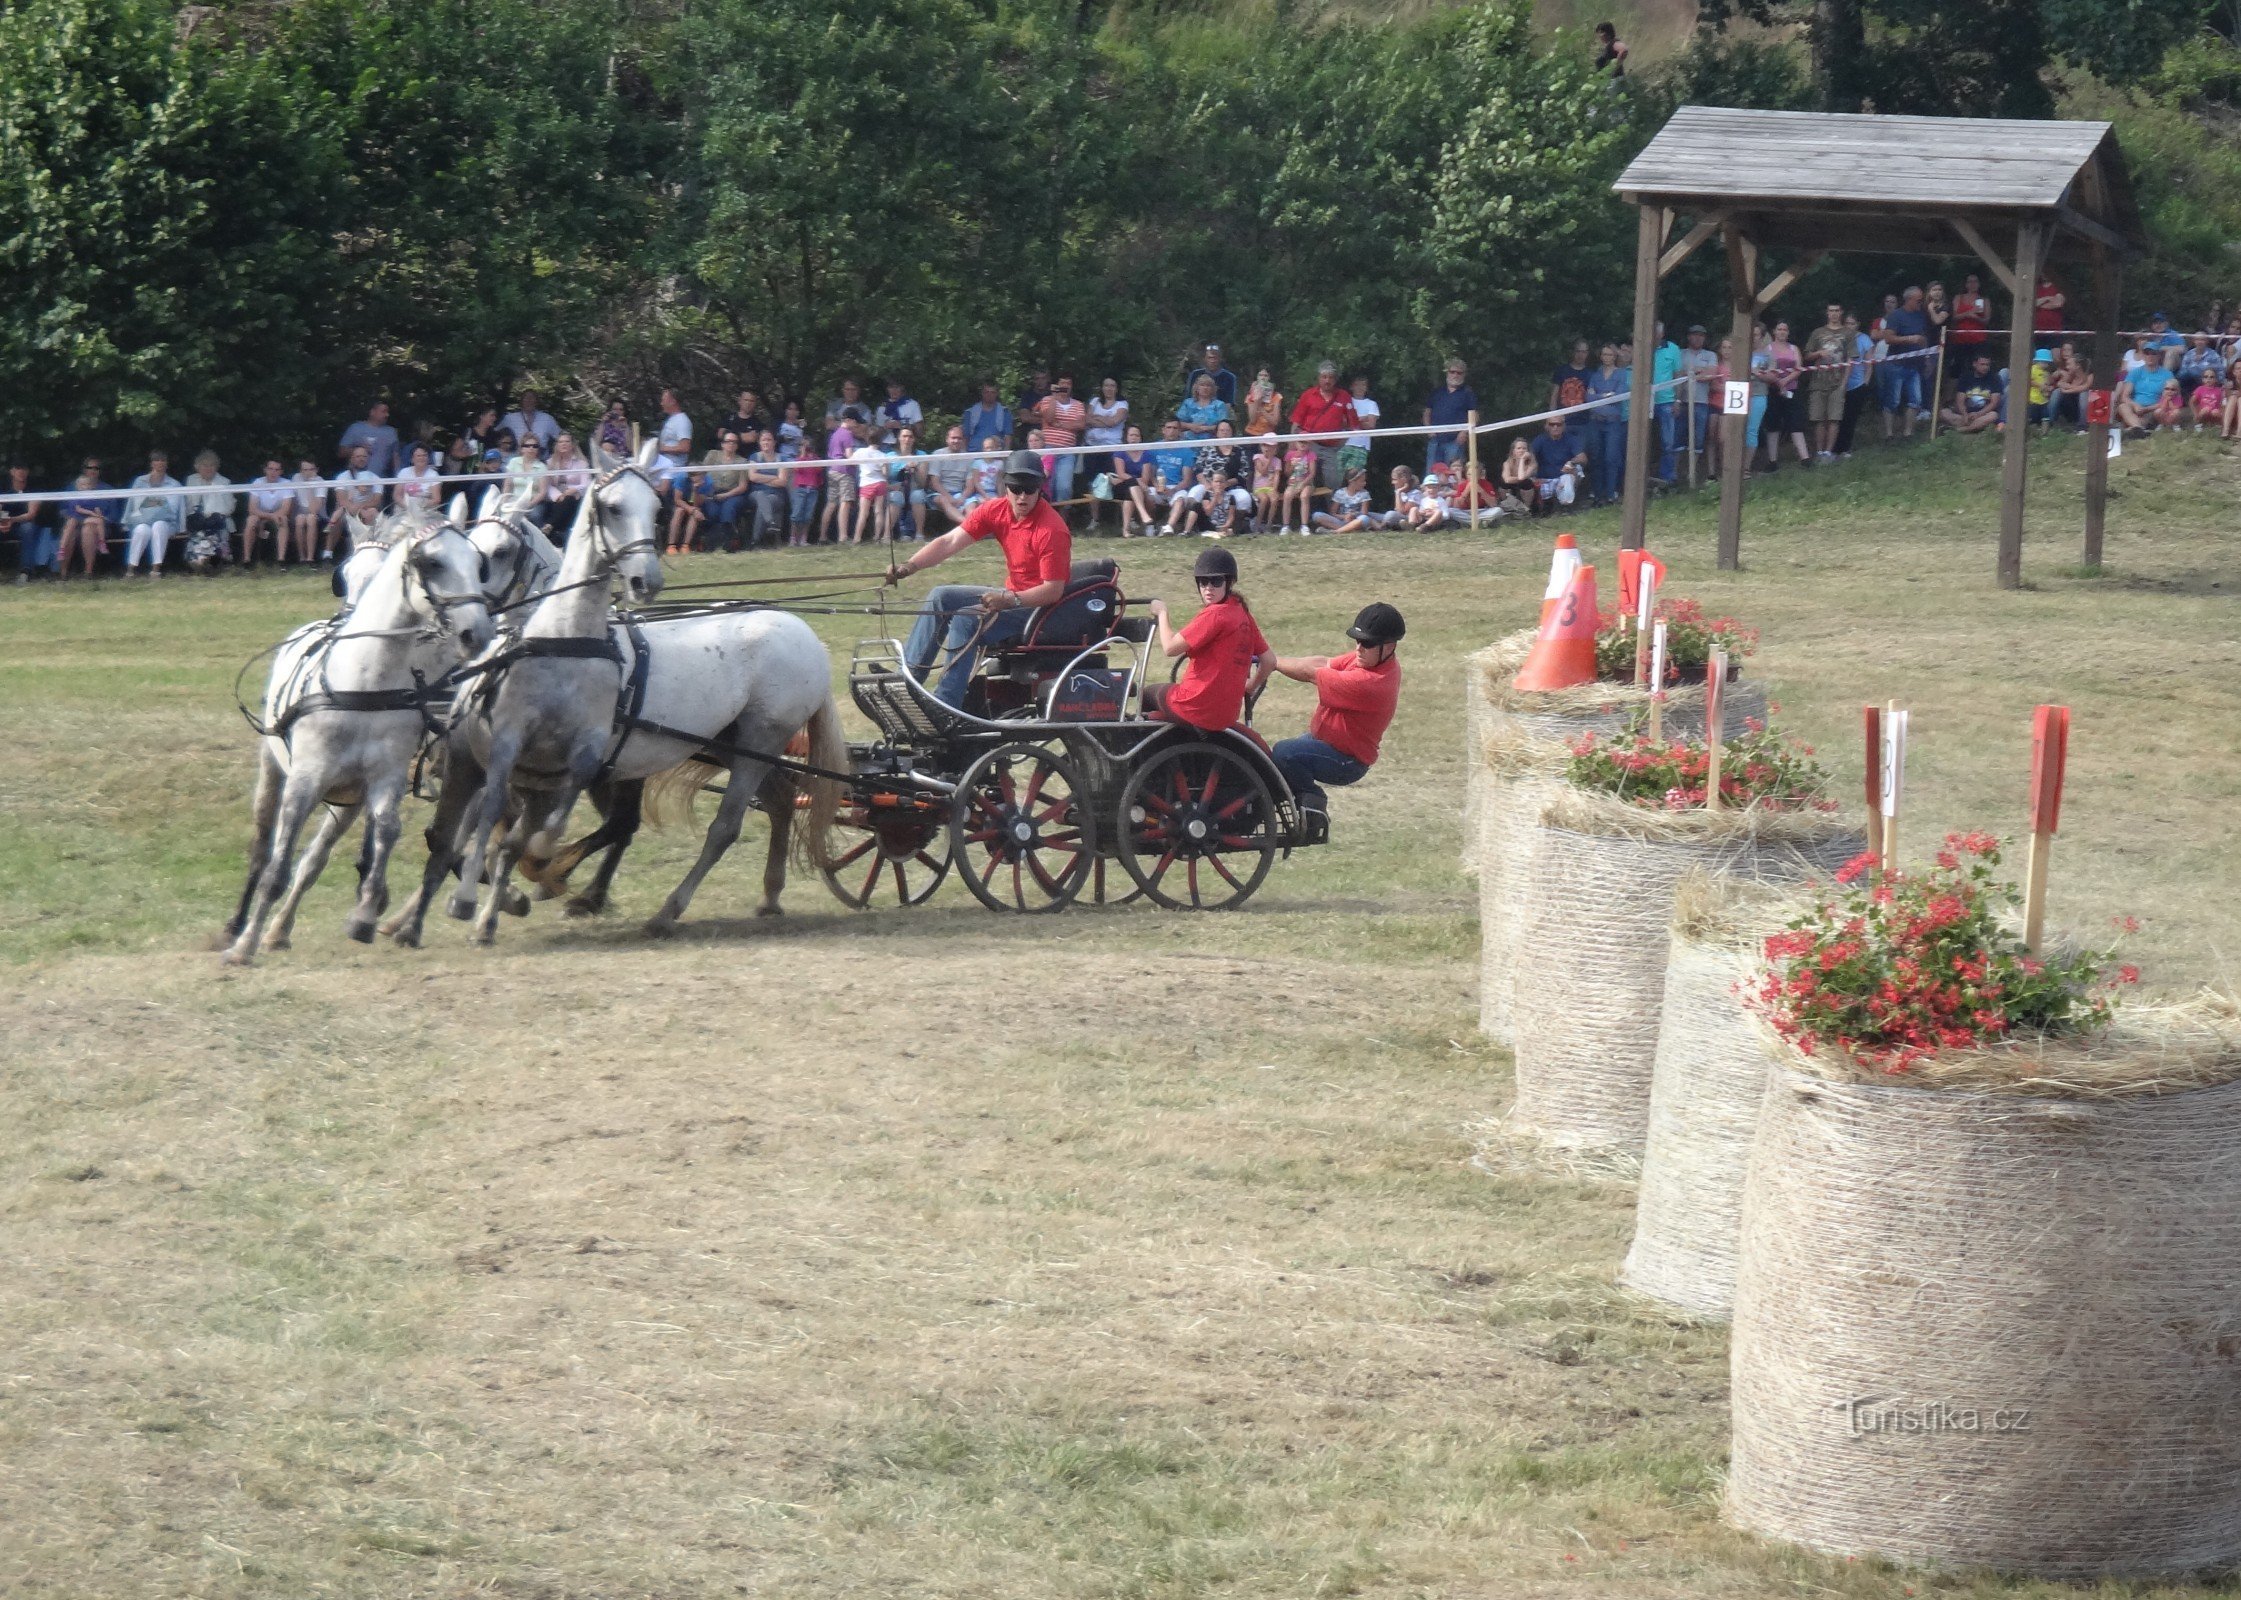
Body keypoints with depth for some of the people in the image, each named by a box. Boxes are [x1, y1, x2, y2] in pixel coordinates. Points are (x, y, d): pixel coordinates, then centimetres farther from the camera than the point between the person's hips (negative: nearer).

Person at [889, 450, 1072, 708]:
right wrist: (909, 566, -23)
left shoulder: (1052, 529, -24)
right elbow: (951, 541, -10)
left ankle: (945, 704, -26)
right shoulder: (997, 510, -4)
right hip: (1011, 597, 8)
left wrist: (1009, 600, -34)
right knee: (942, 597, 3)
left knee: (965, 620, -24)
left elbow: (1054, 590, -23)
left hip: (1040, 606, -8)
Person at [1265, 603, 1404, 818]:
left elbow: (1311, 673, -24)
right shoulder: (1369, 657, -3)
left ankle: (1312, 799, -6)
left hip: (1346, 761, -10)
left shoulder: (1370, 683, -32)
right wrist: (1276, 661, -11)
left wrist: (1273, 662, -10)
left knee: (1283, 753, -28)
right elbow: (1324, 663, -1)